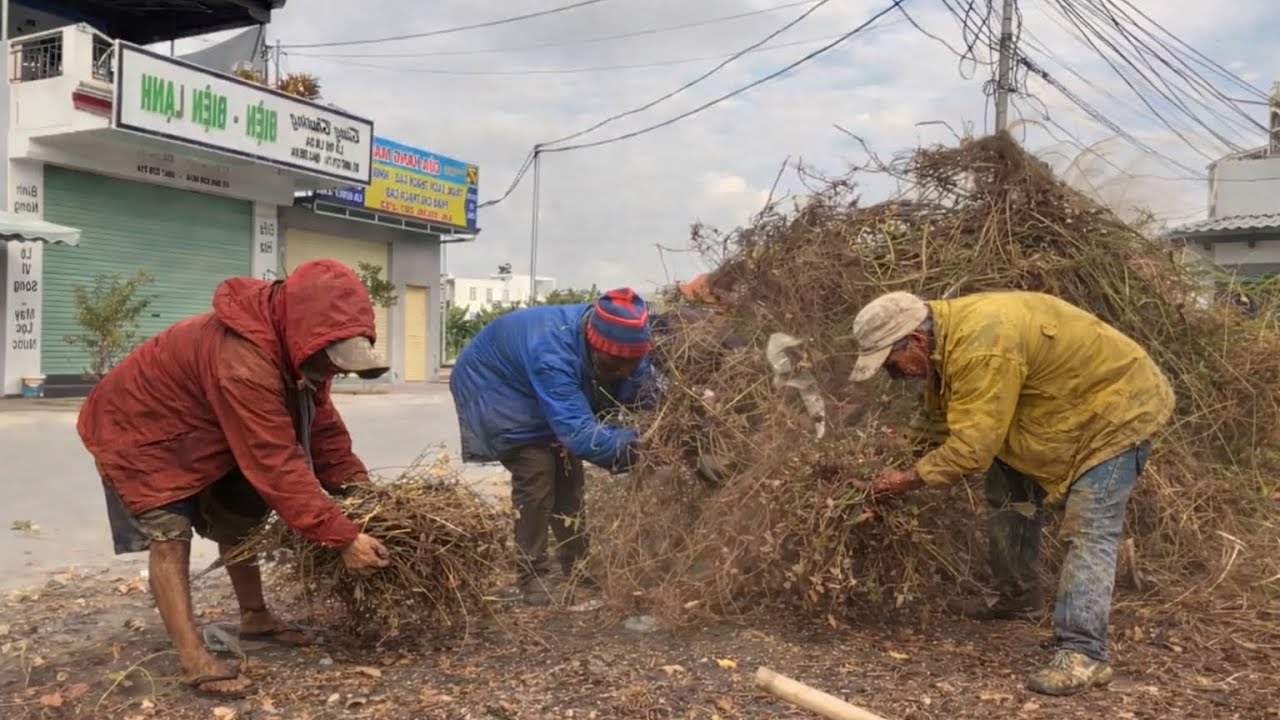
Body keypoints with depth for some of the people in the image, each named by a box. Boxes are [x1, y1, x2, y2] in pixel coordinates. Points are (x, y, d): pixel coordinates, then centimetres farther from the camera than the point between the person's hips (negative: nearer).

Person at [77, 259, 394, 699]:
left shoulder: (293, 341, -13)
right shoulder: (242, 360, -43)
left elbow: (320, 424, -5)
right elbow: (276, 465, -43)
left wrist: (357, 487, -14)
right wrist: (342, 537, -41)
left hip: (199, 433, 9)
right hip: (137, 431, -9)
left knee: (239, 519, 12)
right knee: (169, 535, -17)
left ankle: (255, 619, 26)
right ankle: (193, 661, -17)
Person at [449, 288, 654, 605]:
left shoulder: (618, 349, -21)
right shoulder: (553, 356, -45)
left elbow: (644, 392, -15)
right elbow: (579, 434, -48)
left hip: (545, 396, 8)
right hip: (495, 386, -8)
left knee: (567, 471, 7)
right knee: (536, 471, -19)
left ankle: (577, 565, 21)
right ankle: (531, 578, -7)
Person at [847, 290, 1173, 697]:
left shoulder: (981, 348, -37)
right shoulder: (947, 337, -4)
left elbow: (970, 448, -35)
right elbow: (946, 419, 9)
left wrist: (909, 480, -23)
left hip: (1117, 406, -10)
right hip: (1067, 408, 10)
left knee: (1088, 530, -17)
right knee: (1011, 490, 15)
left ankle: (1083, 654, -16)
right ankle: (1017, 598, 31)